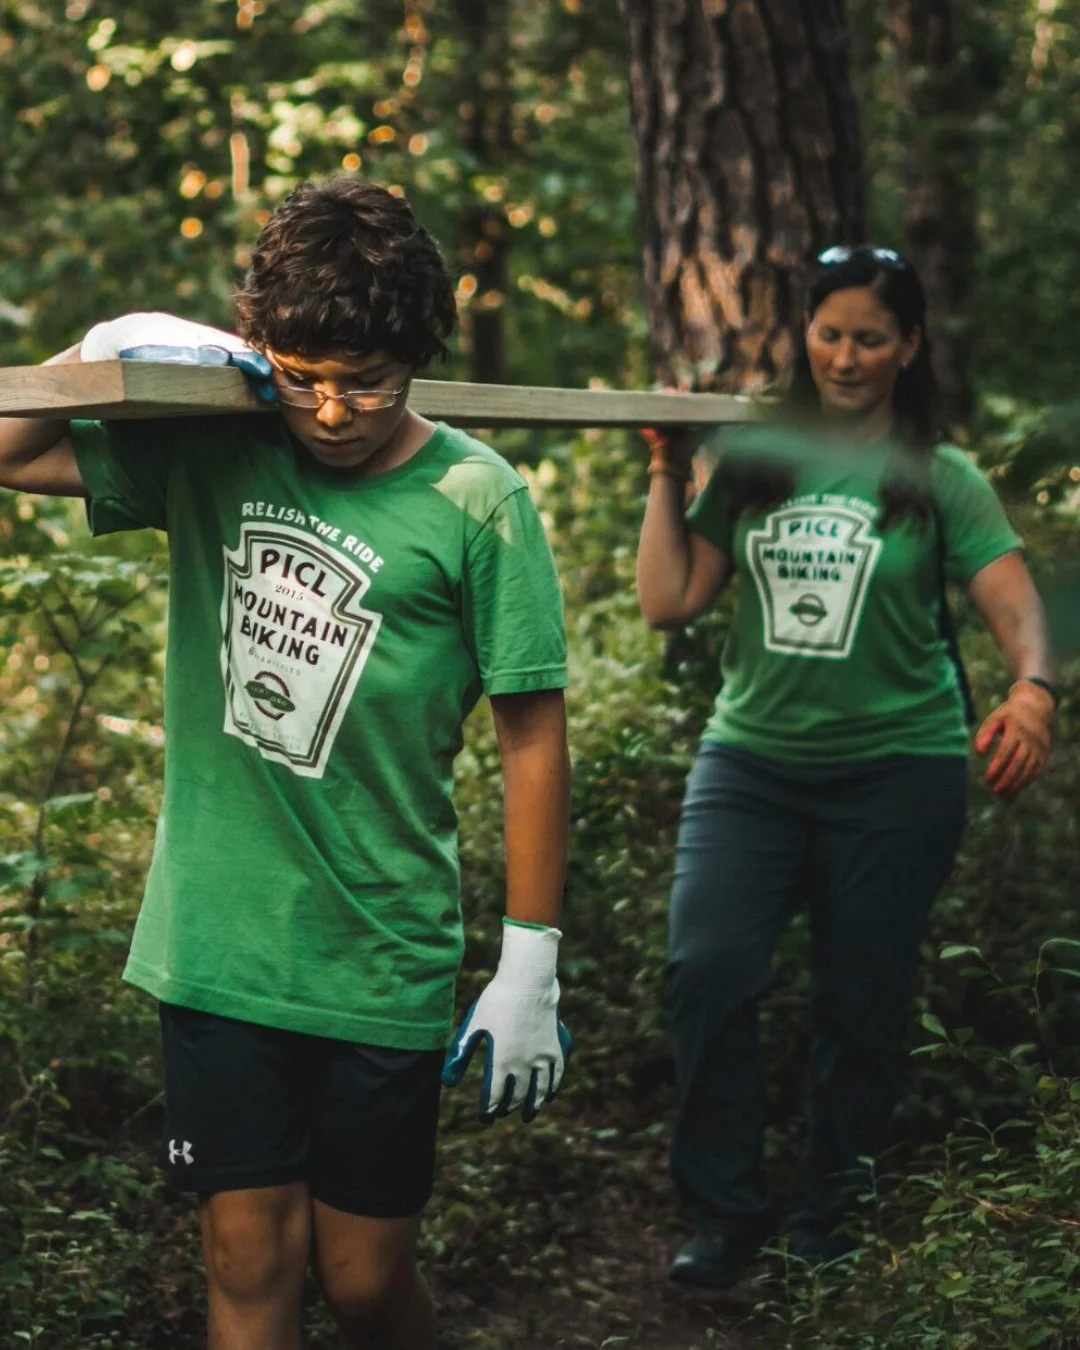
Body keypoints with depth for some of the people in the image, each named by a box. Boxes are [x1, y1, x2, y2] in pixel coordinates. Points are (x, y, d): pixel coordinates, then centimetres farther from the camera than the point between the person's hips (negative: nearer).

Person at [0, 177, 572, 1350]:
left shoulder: (471, 500, -9)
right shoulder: (214, 451, 0)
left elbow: (532, 736, -7)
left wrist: (531, 970, -7)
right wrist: (113, 342, -9)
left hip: (381, 969, -2)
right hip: (216, 950, 3)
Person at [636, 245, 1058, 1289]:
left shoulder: (939, 479, 2)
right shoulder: (752, 465, 8)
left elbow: (1016, 607, -9)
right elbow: (668, 603, 5)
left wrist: (1032, 692, -29)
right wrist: (667, 476, 2)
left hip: (896, 771, -1)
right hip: (751, 760, 2)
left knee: (859, 1003, 7)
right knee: (706, 970, -14)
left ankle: (826, 1206, 28)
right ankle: (724, 1212, 4)